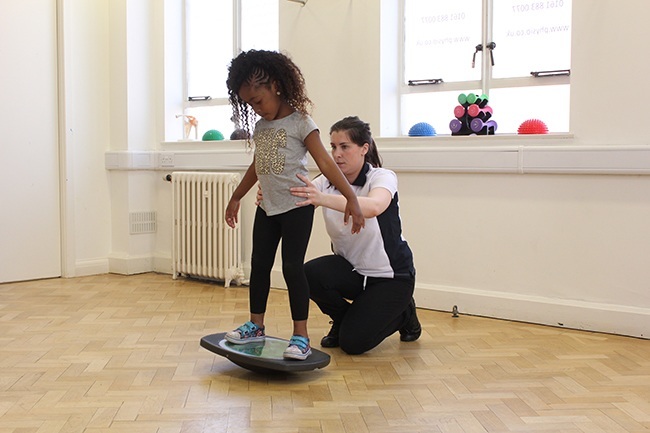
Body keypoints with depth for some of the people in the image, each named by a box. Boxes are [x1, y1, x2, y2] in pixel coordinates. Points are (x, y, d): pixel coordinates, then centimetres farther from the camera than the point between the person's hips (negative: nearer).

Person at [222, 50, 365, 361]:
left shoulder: (300, 122, -11)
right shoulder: (260, 126, 10)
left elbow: (325, 163, -17)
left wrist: (351, 198, -24)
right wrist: (236, 198, 31)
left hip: (296, 207, -7)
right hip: (267, 208, 7)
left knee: (293, 268, -7)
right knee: (259, 265, 11)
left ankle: (301, 336, 0)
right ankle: (256, 326, 24)